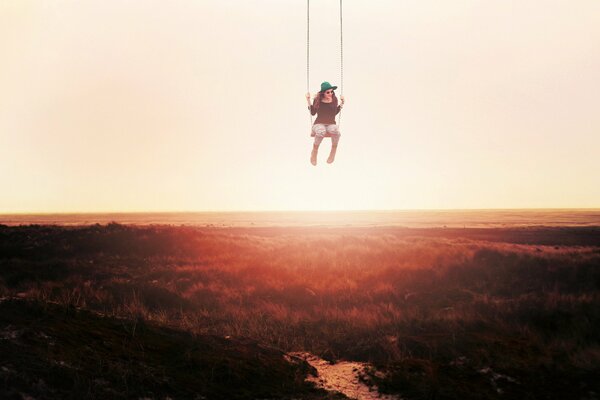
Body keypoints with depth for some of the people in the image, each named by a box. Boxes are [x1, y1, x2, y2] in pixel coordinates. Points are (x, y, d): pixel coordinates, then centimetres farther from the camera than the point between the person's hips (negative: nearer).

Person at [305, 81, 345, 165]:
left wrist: (342, 103, 4)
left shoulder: (334, 99, 3)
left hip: (331, 124, 1)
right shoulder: (317, 99, -2)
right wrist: (308, 100, -5)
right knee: (321, 132, -41)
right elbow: (313, 113, 2)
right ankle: (314, 152, -19)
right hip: (319, 124, -1)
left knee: (336, 132, -38)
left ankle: (333, 150, -12)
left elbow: (335, 113, 12)